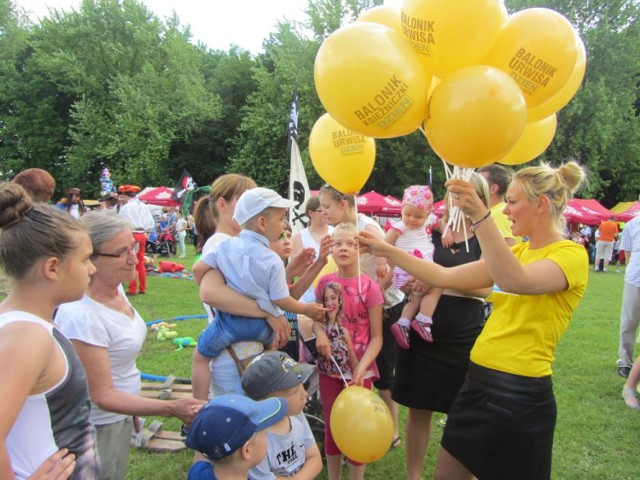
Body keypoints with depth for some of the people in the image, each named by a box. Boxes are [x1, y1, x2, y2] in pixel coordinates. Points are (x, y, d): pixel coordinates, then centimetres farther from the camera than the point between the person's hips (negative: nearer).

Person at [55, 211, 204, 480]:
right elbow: (103, 396, -26)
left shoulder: (115, 287, -5)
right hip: (98, 429, -8)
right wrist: (172, 409, -34)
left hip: (119, 417, 8)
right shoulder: (81, 316, -31)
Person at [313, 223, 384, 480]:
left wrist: (361, 367, -23)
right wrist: (320, 333, -14)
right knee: (331, 425, 16)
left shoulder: (369, 287, -14)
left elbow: (376, 337, -10)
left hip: (358, 369, -3)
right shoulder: (325, 282, -4)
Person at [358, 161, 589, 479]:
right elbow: (446, 278, 7)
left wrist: (479, 215, -41)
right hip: (477, 383, 7)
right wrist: (385, 250, 4)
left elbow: (515, 281, -33)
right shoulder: (518, 251, 12)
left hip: (520, 396, -7)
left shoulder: (571, 254, -11)